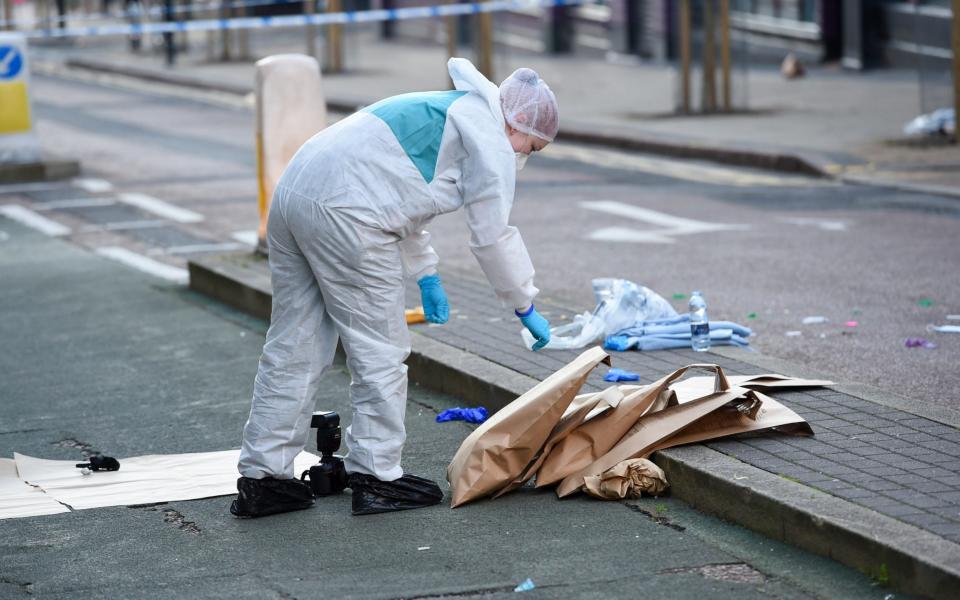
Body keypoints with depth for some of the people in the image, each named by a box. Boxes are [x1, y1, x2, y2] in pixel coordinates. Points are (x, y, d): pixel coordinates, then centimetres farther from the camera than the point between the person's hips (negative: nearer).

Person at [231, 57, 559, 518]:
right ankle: (376, 475, 8)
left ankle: (261, 478, 15)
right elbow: (493, 235, -2)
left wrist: (426, 276, 35)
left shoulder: (447, 112, 29)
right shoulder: (488, 137, 0)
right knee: (380, 350, 1)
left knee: (294, 347, 12)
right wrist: (526, 308, 9)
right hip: (344, 214, -10)